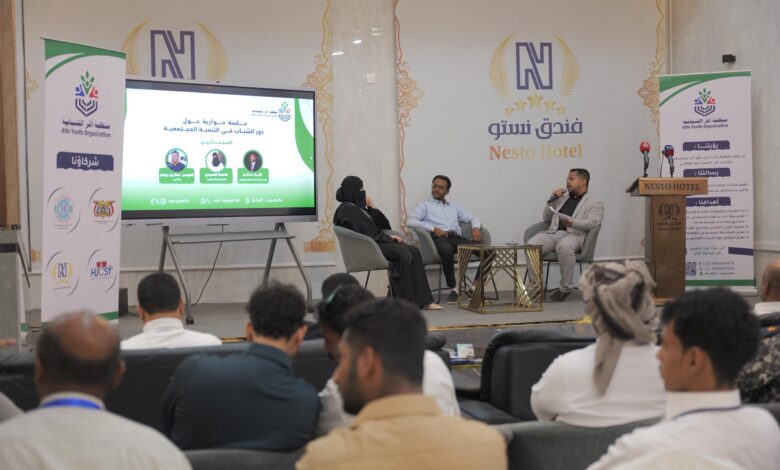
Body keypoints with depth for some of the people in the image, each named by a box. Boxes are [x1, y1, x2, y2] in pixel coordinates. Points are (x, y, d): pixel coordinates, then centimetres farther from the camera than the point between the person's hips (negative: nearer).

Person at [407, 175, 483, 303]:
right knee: (447, 250, -42)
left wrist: (476, 228, 1)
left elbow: (472, 218, 26)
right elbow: (410, 221, 1)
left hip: (456, 238, 4)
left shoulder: (455, 206, 32)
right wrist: (433, 228, -10)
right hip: (438, 238, -4)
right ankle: (453, 289, -28)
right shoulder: (425, 205, 18)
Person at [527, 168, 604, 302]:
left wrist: (572, 222, -22)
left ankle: (566, 289, -25)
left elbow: (592, 223, -4)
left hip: (574, 234, -4)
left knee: (564, 246, -41)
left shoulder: (595, 204, 16)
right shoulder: (562, 198, 33)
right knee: (531, 245, -29)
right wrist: (552, 199, 16)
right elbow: (546, 218, 30)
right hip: (552, 233, 4)